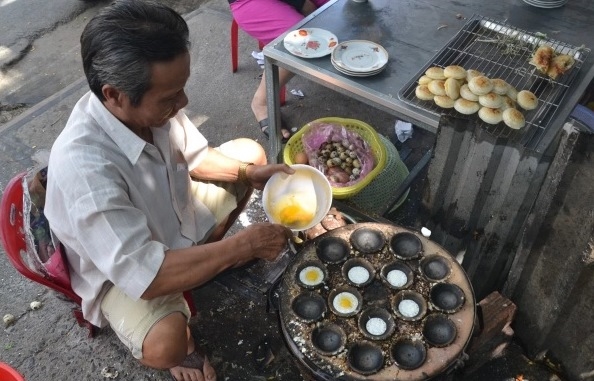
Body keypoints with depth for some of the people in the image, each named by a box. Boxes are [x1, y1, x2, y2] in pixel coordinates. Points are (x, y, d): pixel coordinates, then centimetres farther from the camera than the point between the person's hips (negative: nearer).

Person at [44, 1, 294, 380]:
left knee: (251, 152, 7)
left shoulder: (151, 104, -21)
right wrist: (245, 243, -34)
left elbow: (194, 155, 0)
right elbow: (145, 277, -40)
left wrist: (249, 172, -17)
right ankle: (184, 337, 7)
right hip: (125, 271, -6)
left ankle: (208, 252, 23)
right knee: (166, 343, -34)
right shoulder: (83, 165, -41)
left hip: (178, 215, 7)